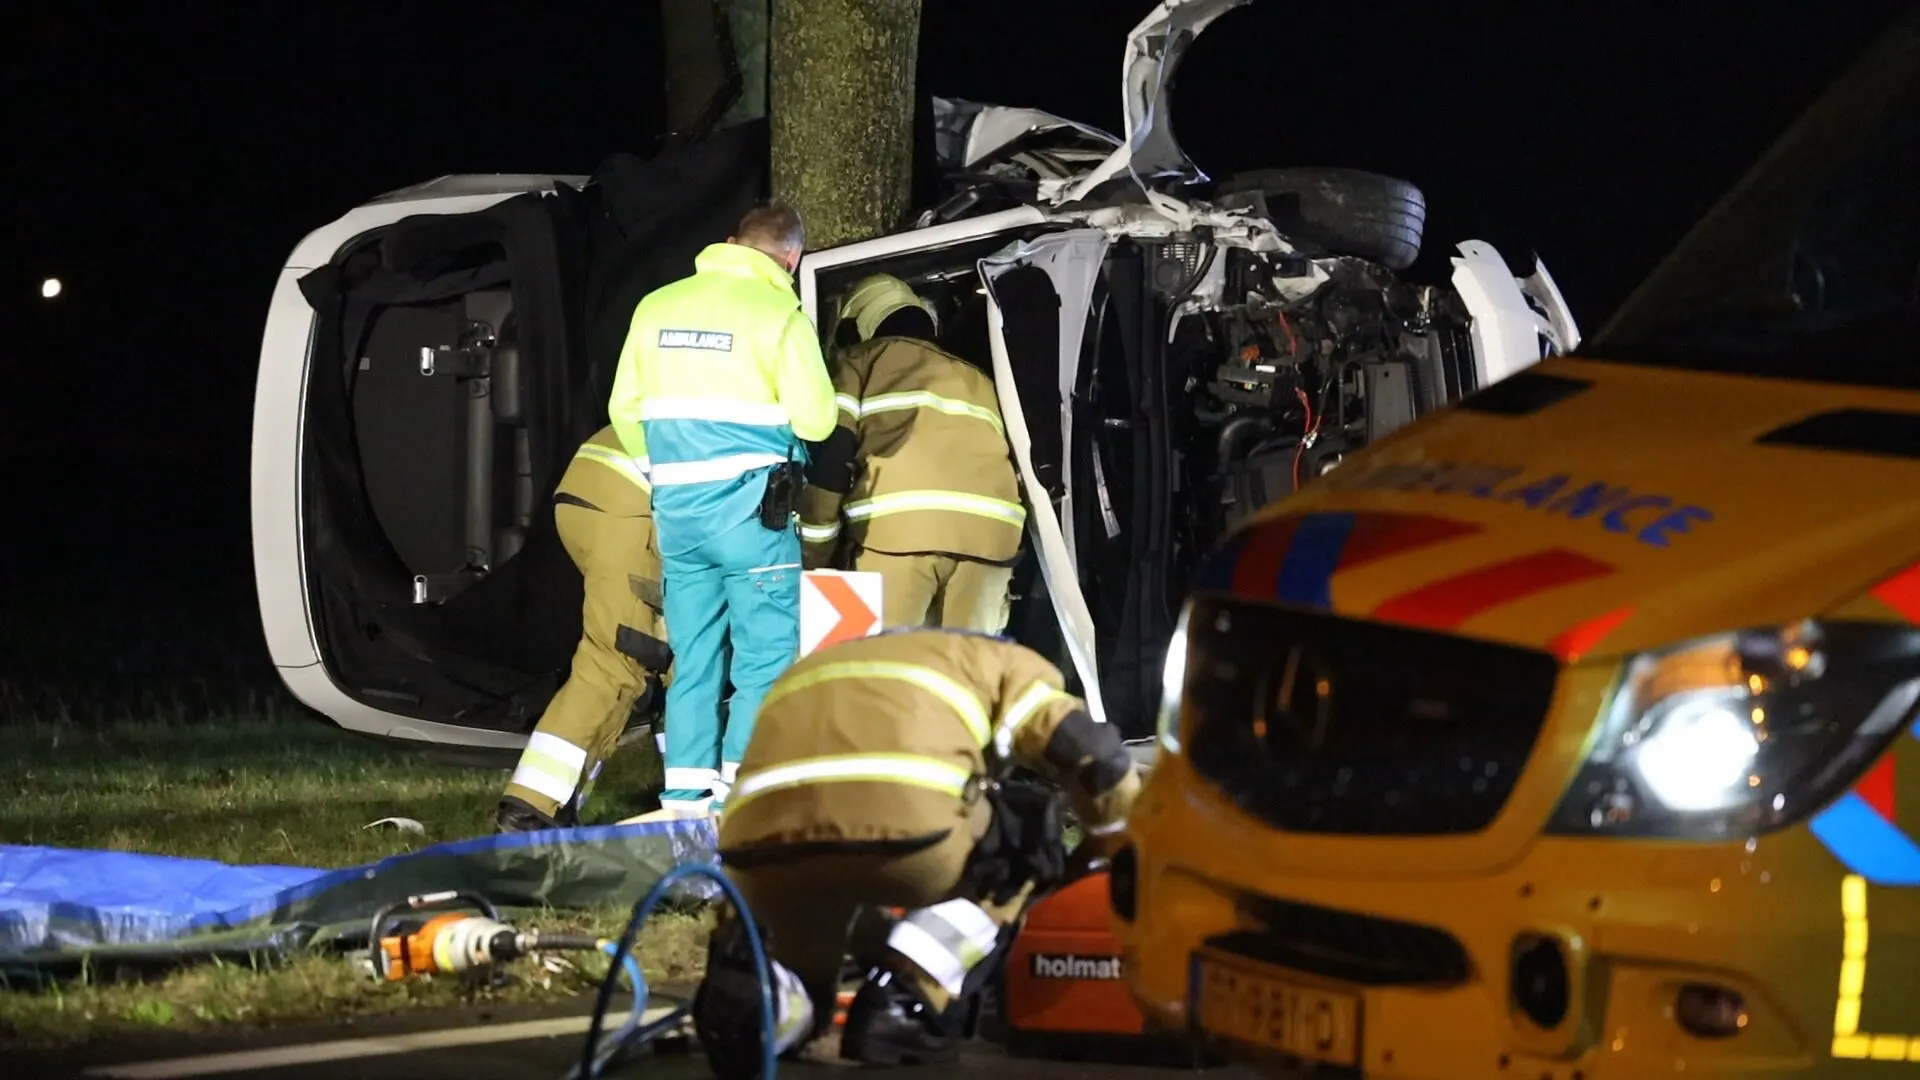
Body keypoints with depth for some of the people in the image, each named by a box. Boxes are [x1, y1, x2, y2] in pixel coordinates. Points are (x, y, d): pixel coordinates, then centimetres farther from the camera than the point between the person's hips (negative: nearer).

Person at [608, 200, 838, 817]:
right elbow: (815, 417, -10)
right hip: (749, 506, -6)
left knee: (693, 660, 11)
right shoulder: (778, 313, -8)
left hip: (675, 509, 6)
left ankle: (686, 800, 9)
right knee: (768, 656, -1)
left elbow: (625, 408, 15)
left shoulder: (657, 307, 10)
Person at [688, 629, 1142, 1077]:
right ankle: (903, 1002, 9)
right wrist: (1113, 851, 37)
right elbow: (1091, 753, 19)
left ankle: (753, 997, -4)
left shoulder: (807, 672, 44)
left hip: (761, 847, 4)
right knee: (1019, 844, 29)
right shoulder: (1003, 664, 31)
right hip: (905, 826, -4)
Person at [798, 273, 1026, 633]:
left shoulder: (862, 361, 22)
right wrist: (1003, 581, 34)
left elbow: (830, 458, 8)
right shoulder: (977, 380, 36)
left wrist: (814, 560, 10)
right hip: (987, 526, 4)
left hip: (899, 521, -4)